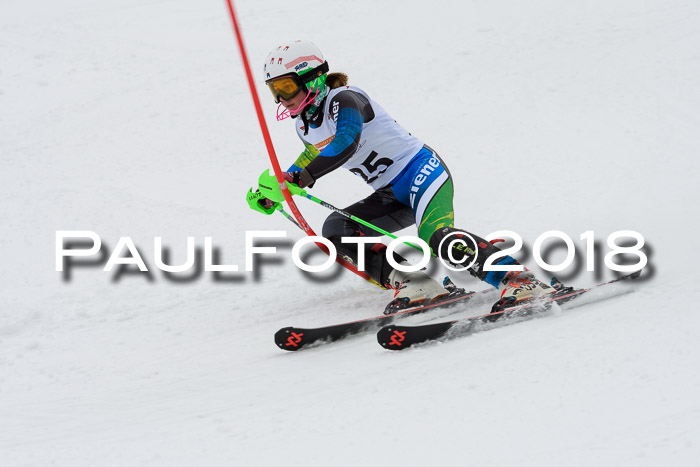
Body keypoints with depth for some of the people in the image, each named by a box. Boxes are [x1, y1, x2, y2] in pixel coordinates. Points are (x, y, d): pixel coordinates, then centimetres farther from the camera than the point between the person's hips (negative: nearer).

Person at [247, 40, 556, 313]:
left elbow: (345, 144, -36)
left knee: (436, 237, -33)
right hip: (393, 195, 9)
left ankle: (520, 281, -32)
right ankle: (413, 285, -18)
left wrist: (300, 177, -41)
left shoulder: (342, 100, -17)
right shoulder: (304, 126, 10)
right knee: (336, 230, -7)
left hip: (421, 170, -9)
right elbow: (312, 158, 31)